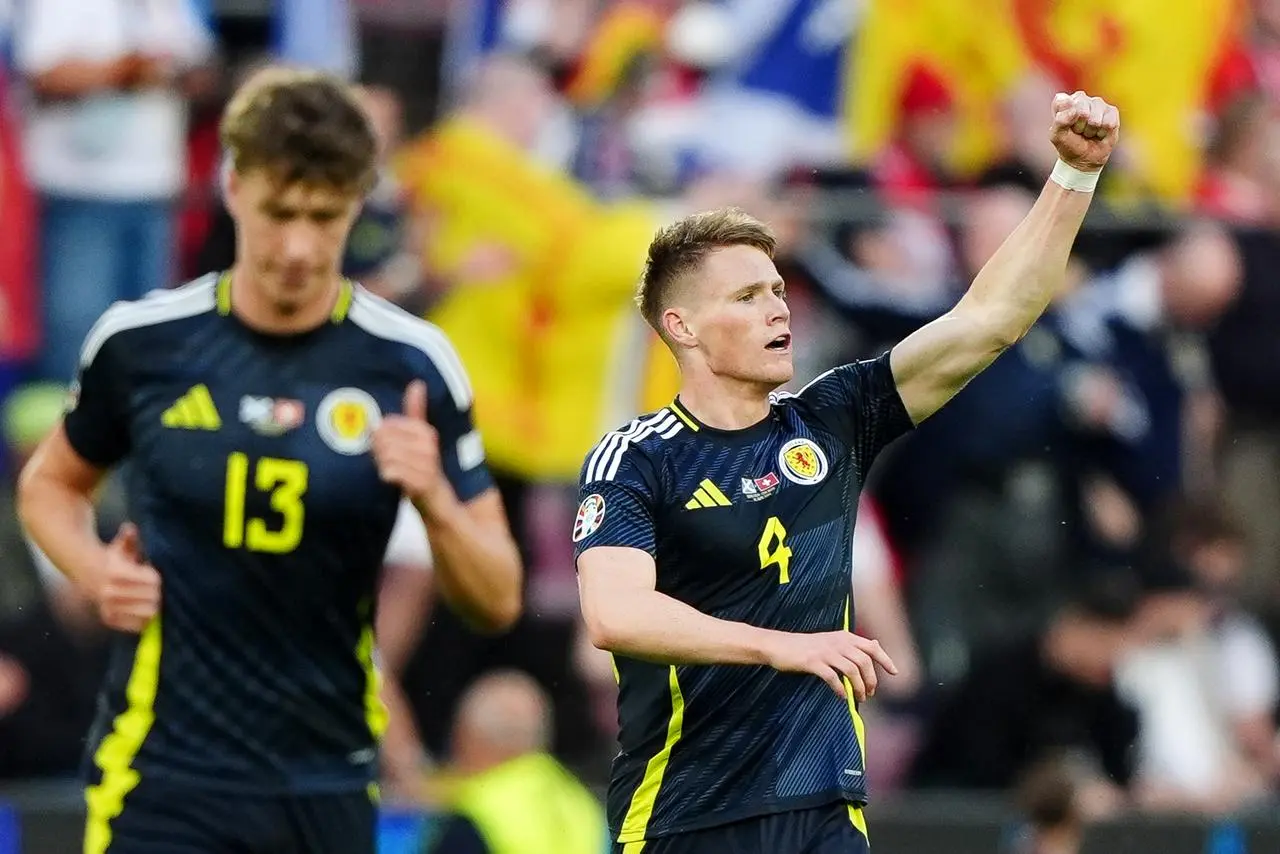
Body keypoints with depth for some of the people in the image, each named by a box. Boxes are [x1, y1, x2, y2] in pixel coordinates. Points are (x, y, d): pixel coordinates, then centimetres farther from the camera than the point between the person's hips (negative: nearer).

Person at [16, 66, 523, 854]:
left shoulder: (412, 366, -3)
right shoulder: (141, 342, -2)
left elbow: (497, 602, 1)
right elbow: (51, 483, 18)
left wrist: (435, 500, -19)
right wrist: (96, 570, -3)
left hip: (329, 787, 2)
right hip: (163, 782, -2)